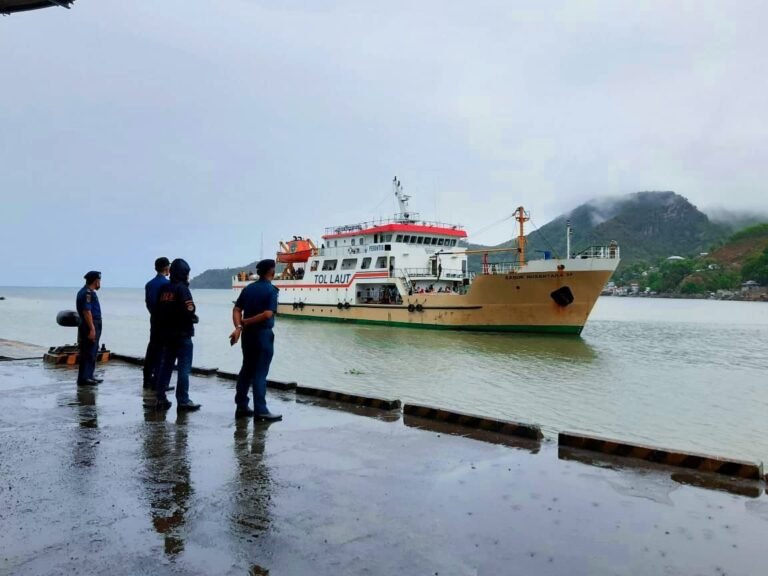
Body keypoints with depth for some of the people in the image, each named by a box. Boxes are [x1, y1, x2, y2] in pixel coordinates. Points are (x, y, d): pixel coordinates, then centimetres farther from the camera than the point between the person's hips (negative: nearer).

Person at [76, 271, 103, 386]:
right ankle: (83, 378, -3)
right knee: (87, 353, -7)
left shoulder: (88, 292, 17)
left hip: (93, 326, 11)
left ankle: (88, 376, 22)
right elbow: (86, 311, -23)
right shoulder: (87, 293, -16)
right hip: (90, 327, -11)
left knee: (92, 353, 15)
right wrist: (92, 329, -25)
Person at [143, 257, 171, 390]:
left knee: (152, 349, 13)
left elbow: (147, 302, 10)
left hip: (154, 319, 7)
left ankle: (147, 380, 19)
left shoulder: (149, 284, 9)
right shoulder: (167, 284, -13)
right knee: (162, 351, -3)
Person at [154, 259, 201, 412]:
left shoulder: (163, 289, 10)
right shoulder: (182, 289, -14)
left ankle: (161, 399, 17)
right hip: (182, 334, -8)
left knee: (165, 366, 13)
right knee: (184, 369, -3)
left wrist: (160, 331, 20)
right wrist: (193, 318, -2)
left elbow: (157, 311, 13)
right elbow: (189, 310, -23)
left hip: (166, 334, 8)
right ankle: (183, 401, -2)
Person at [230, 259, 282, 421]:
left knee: (246, 370, 15)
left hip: (247, 334, 6)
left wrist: (238, 327, -11)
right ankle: (260, 410, 0)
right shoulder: (271, 290, -11)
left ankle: (241, 406, 20)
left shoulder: (248, 289, 9)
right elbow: (267, 314, -20)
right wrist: (245, 322, -12)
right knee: (260, 372, -3)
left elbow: (237, 309, 1)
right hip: (263, 334, -6)